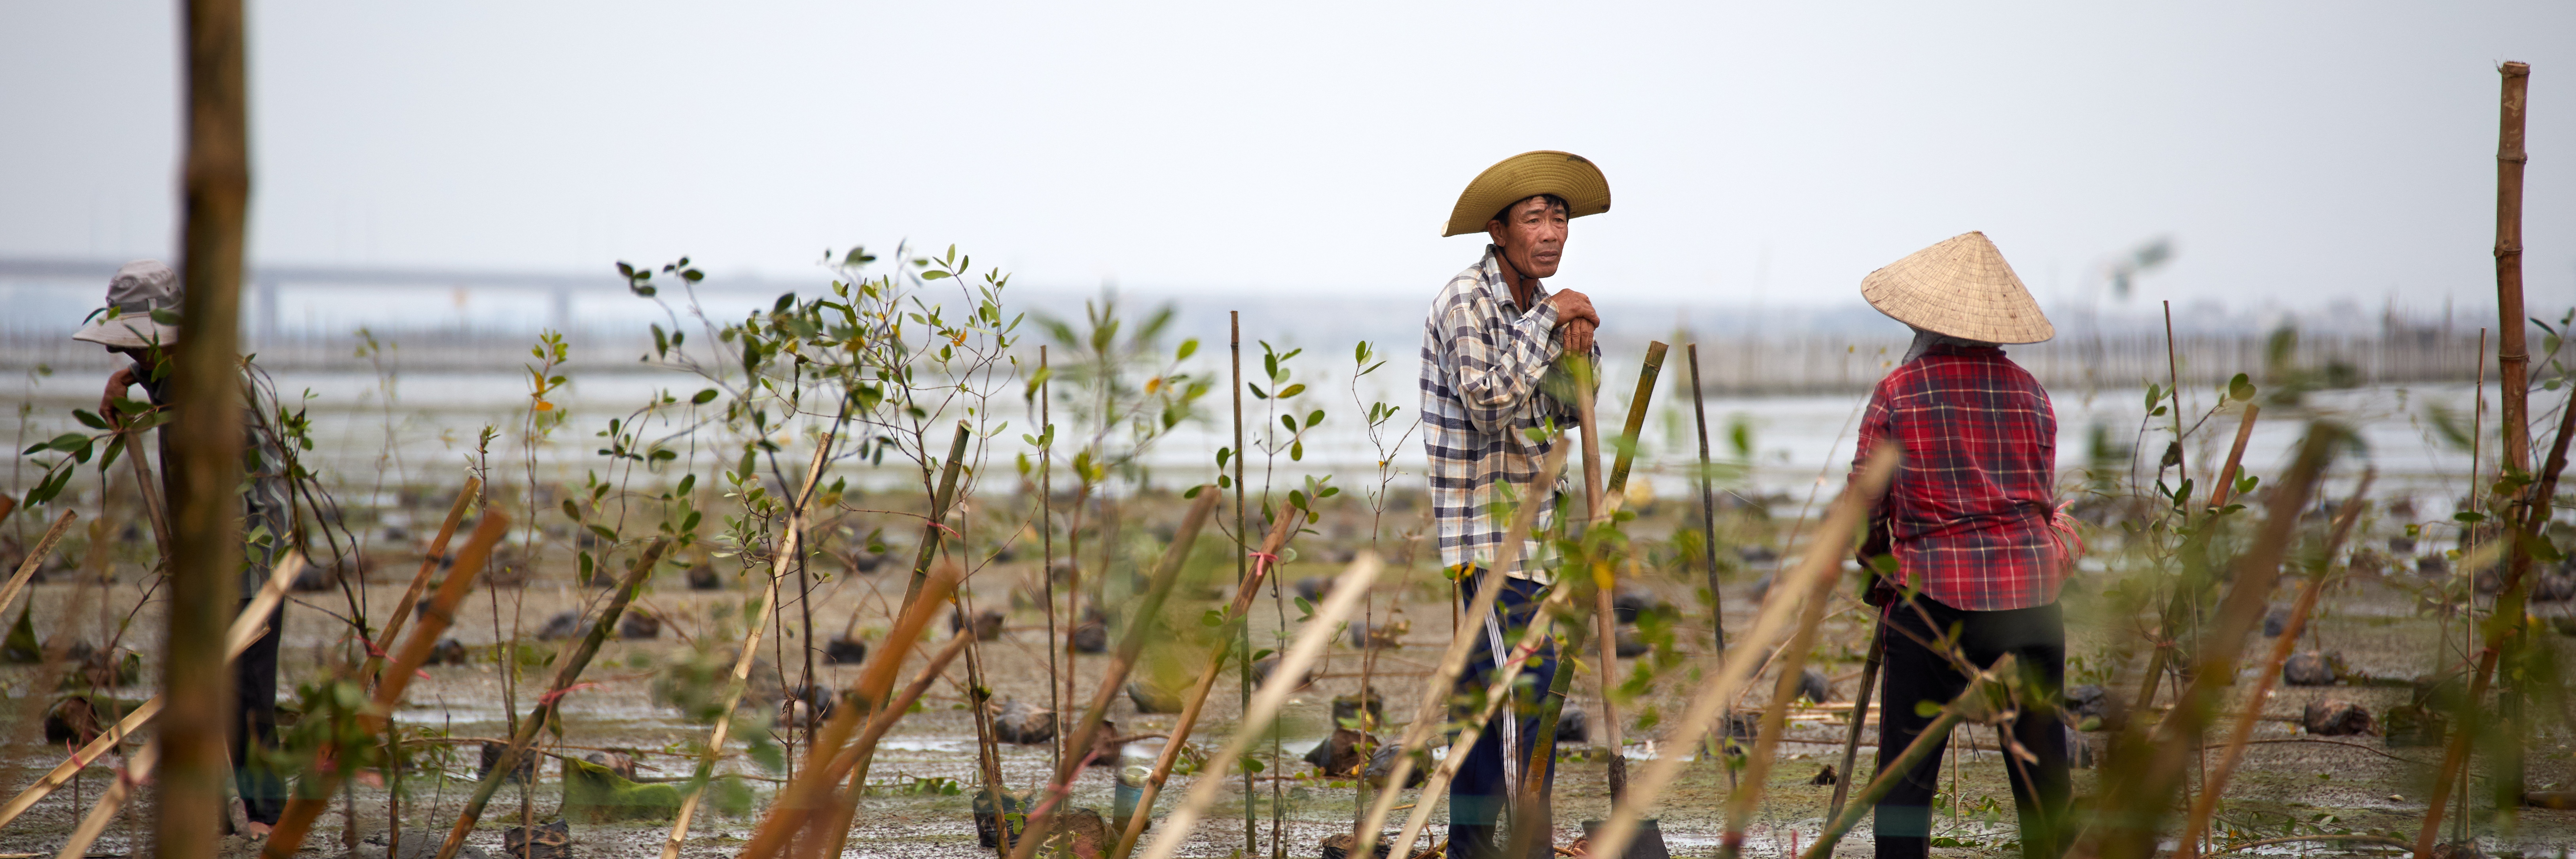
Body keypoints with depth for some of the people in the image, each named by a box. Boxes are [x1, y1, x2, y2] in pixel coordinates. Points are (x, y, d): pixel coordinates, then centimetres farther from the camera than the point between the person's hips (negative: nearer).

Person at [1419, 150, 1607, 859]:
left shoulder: (1534, 303, 14)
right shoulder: (1465, 301, -13)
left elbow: (1563, 413, 18)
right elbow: (1489, 402, -23)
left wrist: (1577, 354, -1)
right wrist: (1545, 322, -19)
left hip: (1523, 528, 9)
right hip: (1483, 529, -9)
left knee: (1487, 695, 12)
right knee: (1526, 692, -15)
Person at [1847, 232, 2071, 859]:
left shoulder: (1898, 392, -2)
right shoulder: (2029, 391, 8)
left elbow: (1864, 507, 3)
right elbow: (2043, 502, 12)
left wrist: (1878, 572, 20)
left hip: (1933, 595, -3)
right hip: (2031, 592, 3)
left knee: (1907, 773, 0)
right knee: (2041, 766, 8)